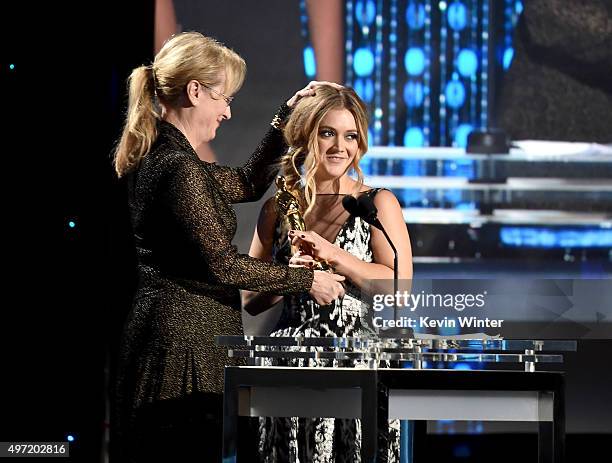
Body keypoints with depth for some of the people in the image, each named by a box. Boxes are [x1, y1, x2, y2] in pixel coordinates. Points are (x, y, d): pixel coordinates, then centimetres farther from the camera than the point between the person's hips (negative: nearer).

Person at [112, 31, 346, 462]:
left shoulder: (160, 159, 14)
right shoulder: (179, 169, -17)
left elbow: (247, 184, 27)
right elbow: (222, 264, -18)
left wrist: (287, 116, 22)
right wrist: (308, 280, -8)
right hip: (187, 342, -10)